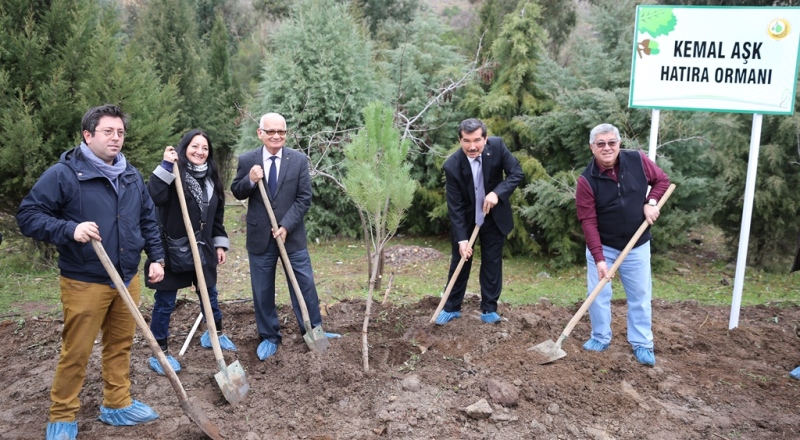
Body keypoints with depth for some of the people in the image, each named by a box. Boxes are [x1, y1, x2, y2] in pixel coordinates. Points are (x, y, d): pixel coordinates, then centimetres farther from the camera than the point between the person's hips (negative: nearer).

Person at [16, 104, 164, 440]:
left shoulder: (132, 176, 9)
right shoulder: (63, 173, -11)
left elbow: (148, 221, 17)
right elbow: (27, 215, -10)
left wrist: (156, 257, 8)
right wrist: (69, 230, -24)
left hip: (128, 280, 6)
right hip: (84, 283, -5)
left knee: (120, 346, 15)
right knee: (76, 353, 3)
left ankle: (118, 405, 30)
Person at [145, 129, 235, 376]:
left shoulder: (211, 178, 8)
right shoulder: (173, 174, -11)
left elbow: (217, 215, 14)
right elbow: (154, 197, -30)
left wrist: (220, 244, 12)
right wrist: (166, 166, -31)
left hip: (203, 250, 6)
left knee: (210, 295, 20)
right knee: (165, 302, 4)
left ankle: (215, 334, 43)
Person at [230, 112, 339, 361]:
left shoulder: (299, 160, -3)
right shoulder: (246, 161, -1)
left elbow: (304, 198, -6)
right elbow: (236, 193, 5)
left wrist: (286, 226, -15)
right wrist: (249, 181, -17)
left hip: (292, 235, 0)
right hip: (259, 237, 1)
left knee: (304, 284, 7)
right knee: (262, 291, 9)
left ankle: (313, 330, 24)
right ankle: (269, 338, 24)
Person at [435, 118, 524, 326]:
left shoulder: (497, 146, -20)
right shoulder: (452, 165, -24)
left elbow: (517, 173, -13)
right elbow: (455, 206, -20)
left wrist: (497, 193, -28)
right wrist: (462, 239, -23)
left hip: (494, 218, 1)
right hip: (465, 219, -1)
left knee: (492, 263, 8)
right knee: (460, 262, 9)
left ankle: (489, 309, 20)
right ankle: (451, 307, 24)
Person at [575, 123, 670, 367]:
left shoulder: (638, 160, -11)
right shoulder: (587, 180, -19)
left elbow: (662, 180, 6)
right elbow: (588, 222, -20)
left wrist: (651, 202, -13)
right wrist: (598, 258, -26)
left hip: (637, 246, 2)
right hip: (602, 247, -2)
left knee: (640, 296, 9)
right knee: (598, 294, 5)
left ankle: (642, 344, 22)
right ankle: (600, 338, 25)